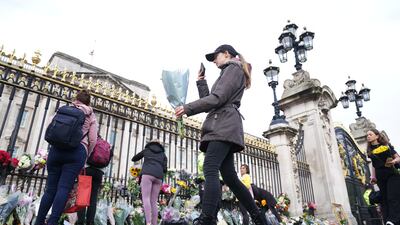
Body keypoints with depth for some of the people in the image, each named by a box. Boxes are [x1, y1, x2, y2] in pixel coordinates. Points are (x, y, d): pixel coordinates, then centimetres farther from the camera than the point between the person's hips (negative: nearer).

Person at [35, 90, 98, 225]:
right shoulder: (91, 116, 14)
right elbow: (93, 140, 6)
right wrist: (85, 156, 17)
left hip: (56, 148, 2)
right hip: (77, 151, -2)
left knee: (51, 188, 6)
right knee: (64, 188, -6)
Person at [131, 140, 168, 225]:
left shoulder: (146, 150, 24)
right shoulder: (163, 154, 27)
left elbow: (134, 159, 36)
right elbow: (164, 169, 15)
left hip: (147, 174, -3)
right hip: (158, 176, 3)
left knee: (146, 198, -13)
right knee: (154, 202, 3)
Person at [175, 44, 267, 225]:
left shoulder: (233, 68, 6)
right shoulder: (230, 72, 34)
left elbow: (217, 98, -10)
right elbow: (210, 102, 27)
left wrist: (188, 108, -8)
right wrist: (201, 82, 22)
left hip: (224, 126, -10)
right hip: (224, 127, 10)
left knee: (210, 170, -23)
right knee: (230, 177, 5)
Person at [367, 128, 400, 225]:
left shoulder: (386, 146, 7)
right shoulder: (369, 151, 12)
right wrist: (373, 177, 10)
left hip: (392, 175, -3)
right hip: (380, 177, 3)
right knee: (384, 200, -1)